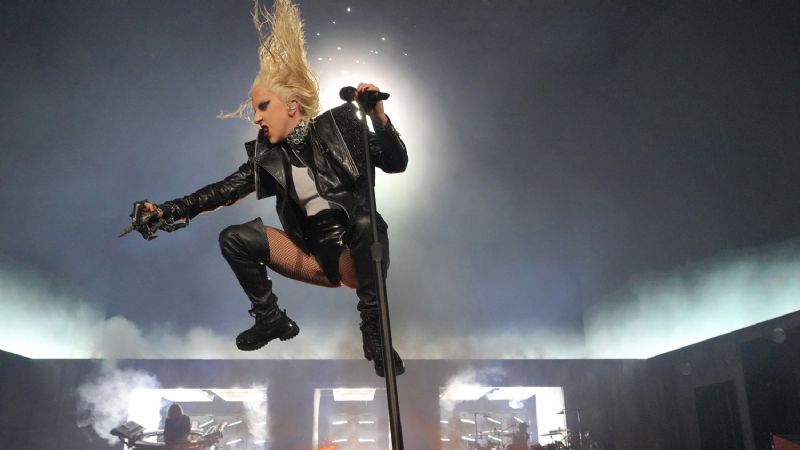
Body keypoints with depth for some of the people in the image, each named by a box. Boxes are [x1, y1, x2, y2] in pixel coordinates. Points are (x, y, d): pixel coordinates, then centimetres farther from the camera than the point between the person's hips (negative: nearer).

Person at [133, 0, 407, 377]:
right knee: (234, 239, -8)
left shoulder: (338, 126, -6)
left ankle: (373, 330, -22)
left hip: (355, 247, -4)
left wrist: (379, 116, -27)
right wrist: (167, 211, -7)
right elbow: (226, 190, 2)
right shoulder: (267, 155, 4)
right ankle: (271, 319, 9)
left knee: (367, 220, -38)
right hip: (315, 254, 4)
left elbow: (396, 163, -11)